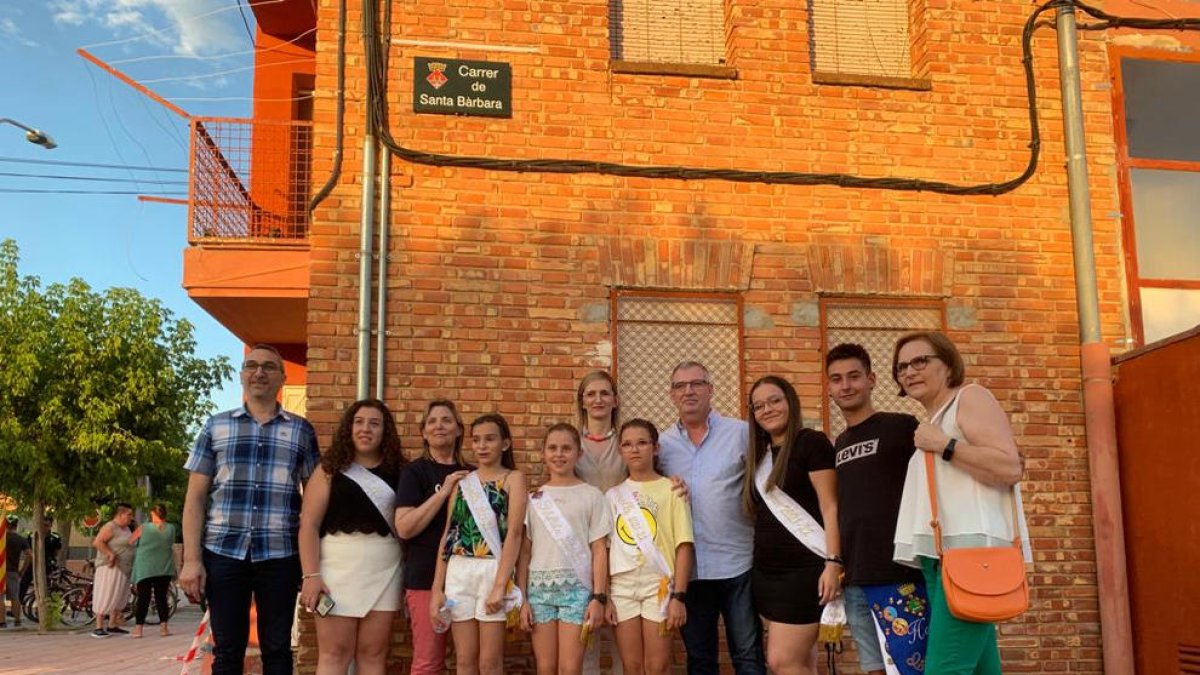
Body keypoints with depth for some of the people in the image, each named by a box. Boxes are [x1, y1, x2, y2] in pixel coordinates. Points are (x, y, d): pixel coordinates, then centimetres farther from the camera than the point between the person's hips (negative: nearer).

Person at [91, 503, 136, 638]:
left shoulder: (126, 528, 16)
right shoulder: (110, 527, -12)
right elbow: (97, 542, -22)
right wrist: (111, 554, -26)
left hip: (123, 568, 9)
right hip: (111, 567, -9)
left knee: (120, 597, 10)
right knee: (106, 596, -9)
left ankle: (112, 626, 18)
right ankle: (98, 628, -7)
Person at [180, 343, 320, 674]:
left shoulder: (301, 430, 8)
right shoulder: (216, 426, 8)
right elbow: (195, 497, 7)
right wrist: (191, 559, -2)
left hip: (279, 554, 0)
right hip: (223, 552, 0)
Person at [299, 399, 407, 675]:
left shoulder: (397, 472, 9)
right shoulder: (330, 469, 4)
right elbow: (309, 524, -2)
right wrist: (311, 575, -11)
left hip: (384, 569, 2)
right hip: (339, 566, -2)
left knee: (373, 653, 6)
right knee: (334, 653, 1)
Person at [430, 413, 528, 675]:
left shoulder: (513, 478, 2)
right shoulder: (462, 482, 13)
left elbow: (514, 533, -8)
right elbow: (448, 535, 10)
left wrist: (500, 586, -17)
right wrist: (437, 589, 2)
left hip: (493, 570, -4)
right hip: (459, 572, 4)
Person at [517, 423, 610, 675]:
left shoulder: (591, 496, 2)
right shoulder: (534, 498, 9)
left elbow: (599, 551, 0)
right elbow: (524, 552, 8)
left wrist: (599, 597, -6)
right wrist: (521, 598, 2)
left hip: (577, 587, -2)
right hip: (539, 587, 2)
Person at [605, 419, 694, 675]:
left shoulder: (671, 489, -1)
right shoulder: (613, 495, 9)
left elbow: (684, 546, -5)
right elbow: (604, 549, 9)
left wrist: (679, 596, -10)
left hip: (659, 585, -3)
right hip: (621, 587, 3)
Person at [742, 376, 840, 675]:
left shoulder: (812, 442, -6)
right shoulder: (759, 455, 16)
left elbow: (830, 507, -12)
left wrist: (833, 562, -20)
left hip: (804, 569, -7)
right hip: (766, 571, 7)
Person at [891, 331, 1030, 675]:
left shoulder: (969, 397, 2)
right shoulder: (930, 422, 25)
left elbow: (1010, 467, -13)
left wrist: (943, 446, -10)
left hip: (972, 547, -9)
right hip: (941, 555, 9)